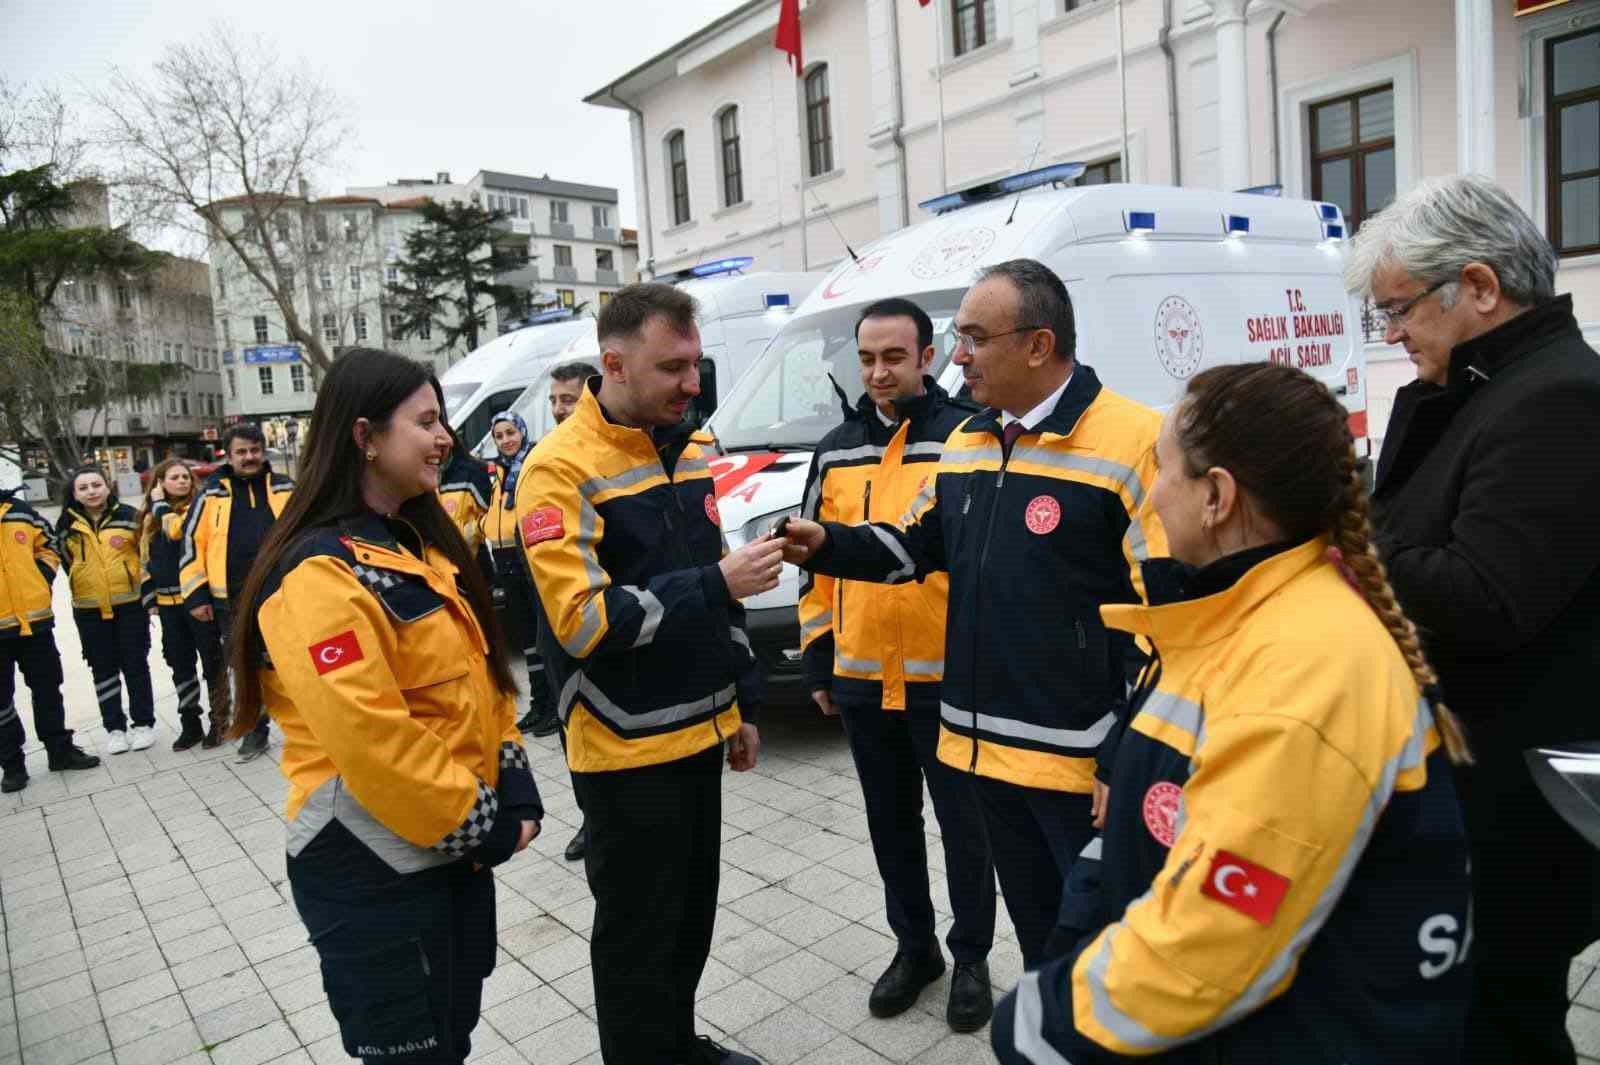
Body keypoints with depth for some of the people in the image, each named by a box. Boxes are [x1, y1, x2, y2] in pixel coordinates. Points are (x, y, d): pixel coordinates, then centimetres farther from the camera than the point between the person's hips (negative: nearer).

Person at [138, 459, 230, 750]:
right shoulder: (151, 516, 13)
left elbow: (175, 530, -25)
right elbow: (146, 559, 17)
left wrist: (160, 503, -10)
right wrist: (149, 597, 12)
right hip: (168, 602, 6)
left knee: (211, 659, 3)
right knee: (180, 664, 13)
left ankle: (219, 722, 13)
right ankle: (190, 724, 23)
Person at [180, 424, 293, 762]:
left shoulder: (285, 489, 5)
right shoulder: (212, 493, 2)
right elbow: (192, 542, 2)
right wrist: (196, 595, -1)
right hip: (232, 602, 0)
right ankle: (256, 731, 24)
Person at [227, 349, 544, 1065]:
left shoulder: (419, 545, 9)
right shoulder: (320, 574, -21)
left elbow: (479, 679, 11)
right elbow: (369, 738, -27)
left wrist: (513, 788, 1)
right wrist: (476, 822, -17)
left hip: (457, 845, 9)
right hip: (373, 869, -8)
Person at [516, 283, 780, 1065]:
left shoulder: (689, 447, 7)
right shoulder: (561, 470, -16)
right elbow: (583, 621, -23)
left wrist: (743, 702, 14)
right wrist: (716, 583, -25)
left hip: (698, 733, 7)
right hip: (627, 750, -7)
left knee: (692, 917, 22)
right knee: (639, 934, 9)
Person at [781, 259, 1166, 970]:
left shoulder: (1131, 443, -17)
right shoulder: (966, 442, 8)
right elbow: (918, 544, 19)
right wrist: (828, 544, 2)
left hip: (1086, 764, -7)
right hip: (990, 747, 7)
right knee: (1037, 933, 24)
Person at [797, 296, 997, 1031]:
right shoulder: (834, 452, 8)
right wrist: (818, 660, 10)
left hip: (949, 676, -4)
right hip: (861, 678, 5)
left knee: (962, 824, 10)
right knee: (891, 823, 18)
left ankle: (971, 957, 31)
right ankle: (914, 946, 37)